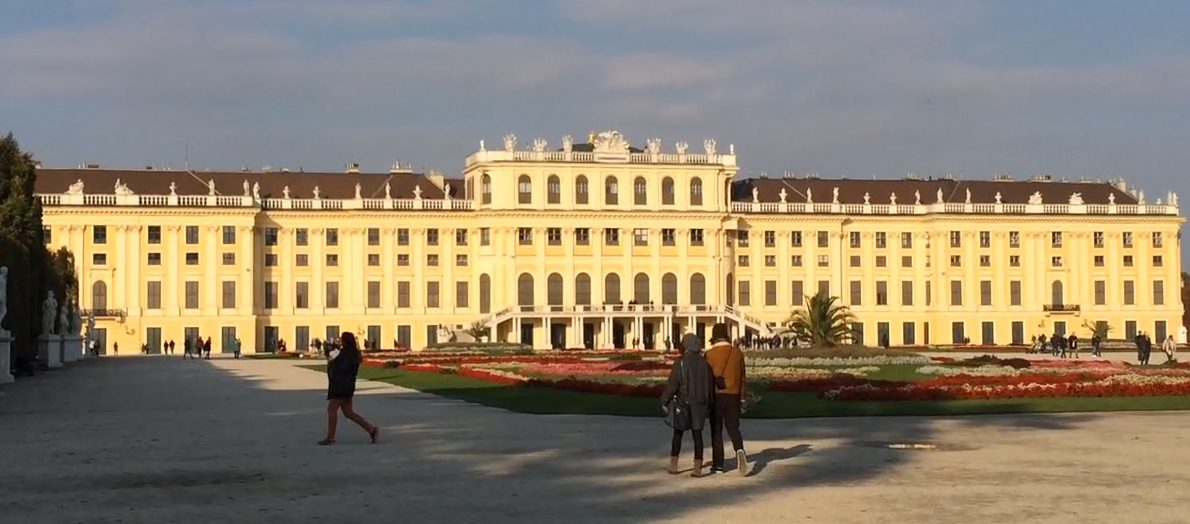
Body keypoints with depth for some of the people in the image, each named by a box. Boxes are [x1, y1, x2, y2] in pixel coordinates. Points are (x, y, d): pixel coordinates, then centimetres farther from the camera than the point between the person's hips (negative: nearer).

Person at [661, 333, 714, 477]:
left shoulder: (680, 363, -11)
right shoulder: (704, 363, 1)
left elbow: (672, 384, -11)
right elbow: (711, 384, 6)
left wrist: (664, 401, 1)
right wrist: (709, 404, 17)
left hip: (684, 403, -2)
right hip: (700, 404, 2)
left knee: (678, 433, 12)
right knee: (697, 434, 4)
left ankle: (673, 465, 12)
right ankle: (697, 467, -1)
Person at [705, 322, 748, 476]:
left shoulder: (709, 354, -7)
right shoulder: (737, 352, 2)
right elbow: (742, 377, 6)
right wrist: (742, 398, 15)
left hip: (716, 395, -2)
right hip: (733, 395, 2)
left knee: (716, 430, 7)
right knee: (733, 428, 8)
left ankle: (718, 464, 8)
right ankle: (739, 451, -20)